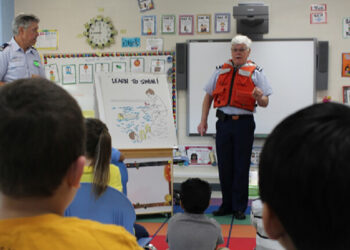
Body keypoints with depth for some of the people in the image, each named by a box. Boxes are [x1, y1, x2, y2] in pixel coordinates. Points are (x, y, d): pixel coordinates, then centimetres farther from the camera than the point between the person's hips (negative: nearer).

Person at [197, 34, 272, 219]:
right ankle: (227, 204, 21)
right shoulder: (221, 71, 13)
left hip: (243, 123, -3)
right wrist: (203, 121, 9)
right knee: (224, 166, 8)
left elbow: (265, 103, -1)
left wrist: (260, 98, -25)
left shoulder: (255, 73, 3)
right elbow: (208, 96, 16)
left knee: (241, 167, 1)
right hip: (223, 121, 3)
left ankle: (239, 207, 12)